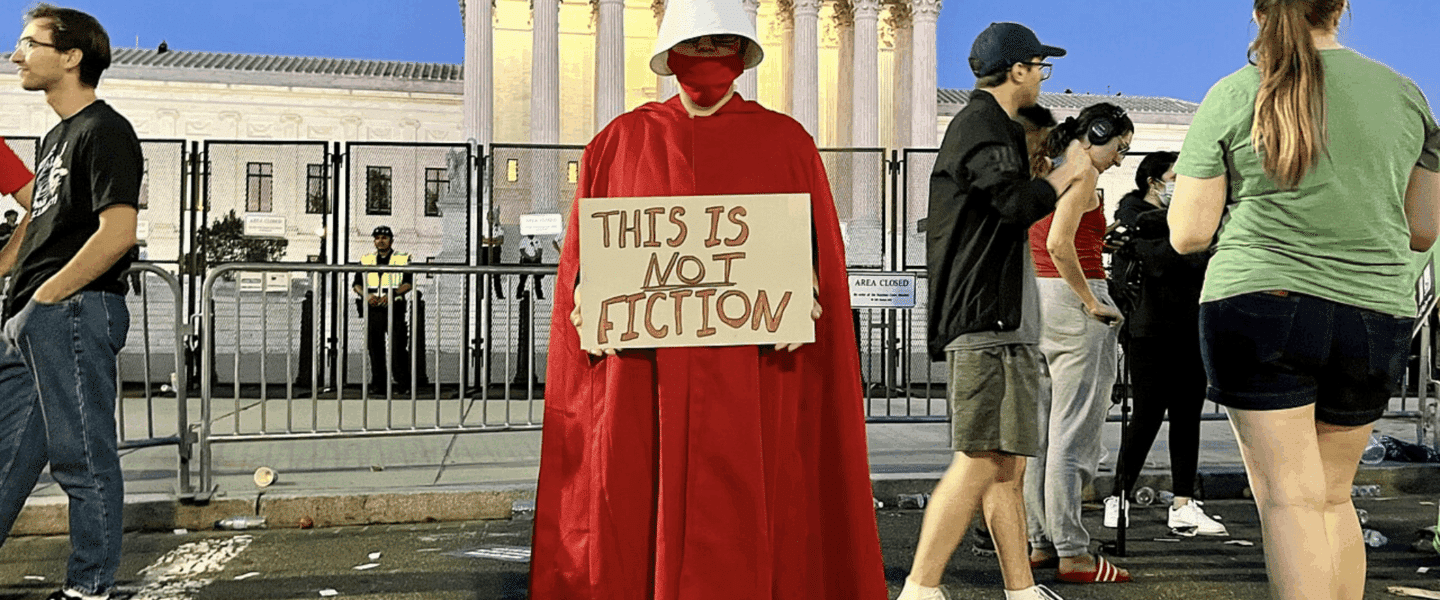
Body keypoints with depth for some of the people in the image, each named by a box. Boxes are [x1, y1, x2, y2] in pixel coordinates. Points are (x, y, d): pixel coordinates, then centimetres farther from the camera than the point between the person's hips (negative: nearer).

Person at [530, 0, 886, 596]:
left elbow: (820, 256, 7)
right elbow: (583, 250, 14)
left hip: (751, 376, -1)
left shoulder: (786, 142, 11)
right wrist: (586, 294, -6)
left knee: (742, 531, -3)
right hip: (642, 373, 1)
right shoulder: (622, 139, 14)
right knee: (633, 523, 0)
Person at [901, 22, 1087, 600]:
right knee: (981, 459, -14)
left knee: (1006, 463, 10)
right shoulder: (984, 124, -7)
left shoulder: (981, 123, 26)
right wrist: (1067, 174, -4)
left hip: (995, 322, 11)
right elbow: (1018, 203, -21)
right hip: (989, 319, -11)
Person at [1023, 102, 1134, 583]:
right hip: (1072, 301, -9)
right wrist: (1092, 303, -15)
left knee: (1039, 431, 10)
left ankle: (1040, 542, 16)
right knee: (1073, 434, -6)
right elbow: (1059, 244, -21)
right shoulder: (1081, 171, -9)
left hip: (1033, 301, 9)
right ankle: (1072, 553, -3)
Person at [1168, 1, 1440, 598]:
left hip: (1259, 308, -3)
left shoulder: (1232, 96, -1)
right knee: (1334, 493, 18)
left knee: (1290, 498, -2)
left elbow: (1188, 234, -3)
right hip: (1375, 319, 4)